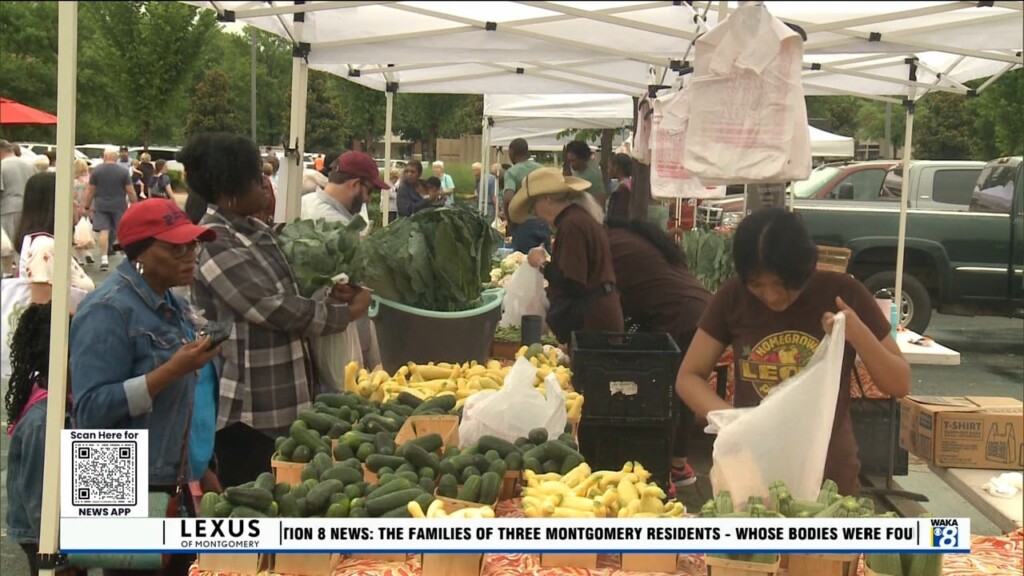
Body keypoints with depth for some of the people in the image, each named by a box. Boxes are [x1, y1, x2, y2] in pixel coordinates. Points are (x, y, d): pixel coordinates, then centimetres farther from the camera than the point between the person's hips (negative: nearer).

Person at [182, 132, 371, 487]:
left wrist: (329, 297, -3)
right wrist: (346, 313, -9)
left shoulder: (257, 232, 10)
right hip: (244, 408, -9)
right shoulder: (216, 246, -20)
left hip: (278, 400, 9)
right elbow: (276, 309, -21)